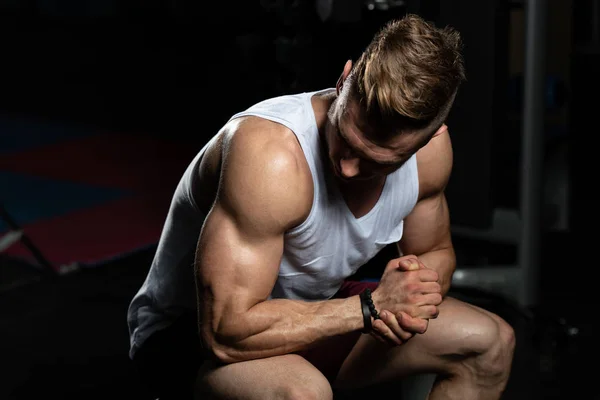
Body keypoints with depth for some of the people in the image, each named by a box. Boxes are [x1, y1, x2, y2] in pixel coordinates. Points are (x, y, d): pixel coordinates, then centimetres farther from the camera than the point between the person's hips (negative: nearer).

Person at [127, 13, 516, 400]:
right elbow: (227, 332, -36)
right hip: (192, 335, -7)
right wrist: (371, 307, -32)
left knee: (491, 343, 0)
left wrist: (418, 293, -18)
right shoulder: (269, 153, -36)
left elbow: (436, 252, 7)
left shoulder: (431, 150, -13)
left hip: (310, 312, 8)